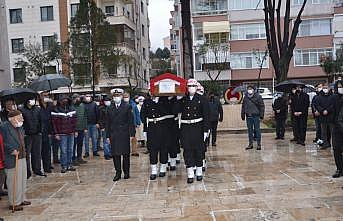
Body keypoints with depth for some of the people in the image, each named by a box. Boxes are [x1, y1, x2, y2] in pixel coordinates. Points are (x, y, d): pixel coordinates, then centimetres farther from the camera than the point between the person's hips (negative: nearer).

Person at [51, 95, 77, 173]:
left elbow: (74, 121, 13)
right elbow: (54, 123, -6)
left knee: (70, 150, 9)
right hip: (62, 134, -4)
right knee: (63, 151, -1)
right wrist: (56, 133, -9)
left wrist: (75, 131, 9)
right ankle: (64, 166, 7)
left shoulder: (72, 109, 9)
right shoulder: (56, 111, -5)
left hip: (71, 133, 4)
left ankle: (69, 165, 18)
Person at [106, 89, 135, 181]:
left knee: (126, 154, 4)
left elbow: (131, 121, -1)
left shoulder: (127, 107, 2)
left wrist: (132, 134, -7)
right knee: (115, 154, 3)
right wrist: (108, 136, 8)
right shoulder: (110, 109, 12)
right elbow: (108, 123, 13)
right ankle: (118, 173, 12)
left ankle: (126, 172, 16)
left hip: (124, 134, -3)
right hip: (114, 135, 3)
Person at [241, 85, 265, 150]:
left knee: (257, 129, 0)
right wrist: (243, 115, 14)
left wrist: (261, 115, -8)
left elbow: (262, 106, -3)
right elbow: (243, 107, 17)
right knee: (250, 130, 9)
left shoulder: (258, 96, -2)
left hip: (256, 116, -4)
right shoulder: (245, 97, 9)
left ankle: (259, 144, 6)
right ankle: (251, 143, 17)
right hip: (248, 116, 4)